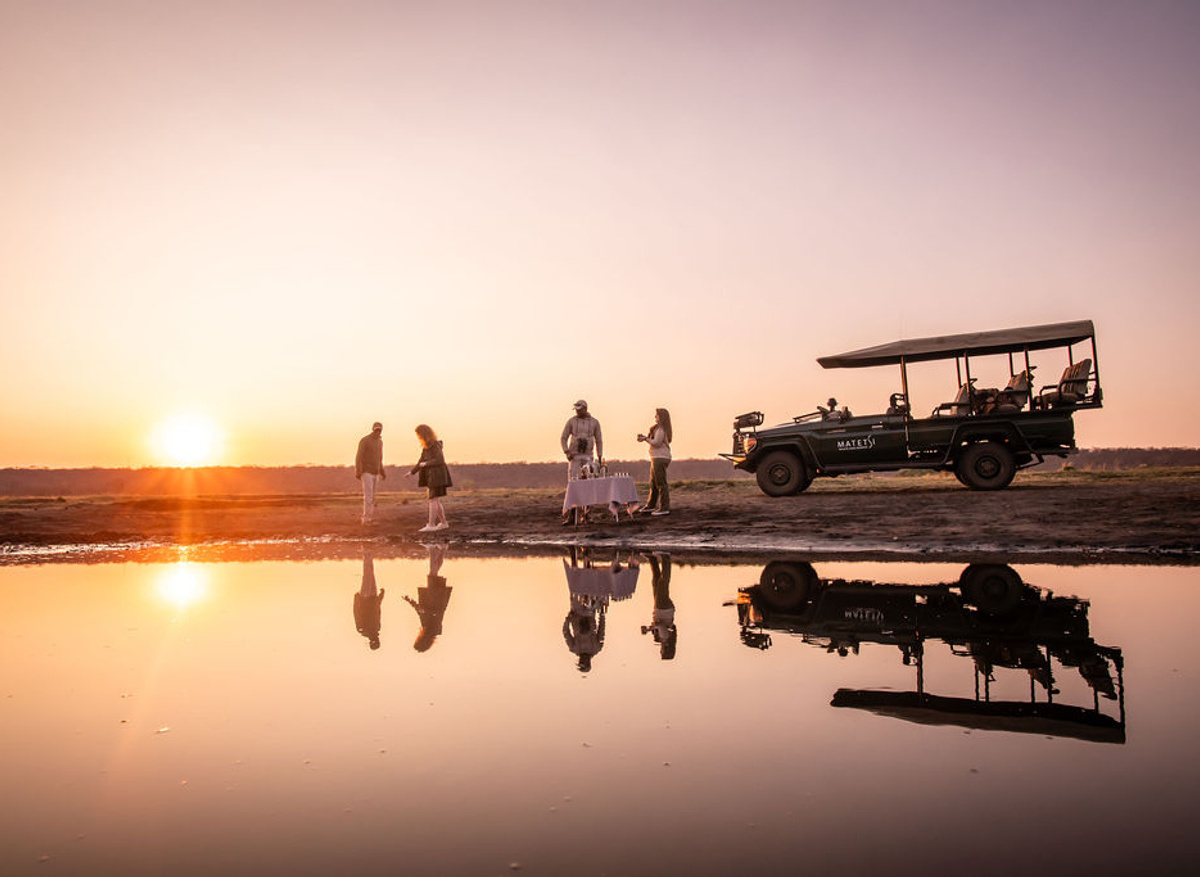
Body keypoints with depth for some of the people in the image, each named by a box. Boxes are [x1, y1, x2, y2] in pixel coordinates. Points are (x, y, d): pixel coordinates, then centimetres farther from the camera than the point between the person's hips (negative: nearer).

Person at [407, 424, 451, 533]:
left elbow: (440, 460, -21)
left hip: (437, 475, -9)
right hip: (431, 476, 9)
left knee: (433, 500, -10)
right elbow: (422, 460, 17)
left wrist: (426, 464, -13)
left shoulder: (435, 444, -14)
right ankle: (443, 523, 17)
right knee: (435, 500, 10)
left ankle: (431, 525, -9)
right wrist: (412, 471, 9)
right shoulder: (426, 445, 13)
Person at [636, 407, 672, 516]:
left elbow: (656, 443, -20)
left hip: (660, 458, -11)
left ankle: (665, 508, -4)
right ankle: (651, 505, 28)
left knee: (661, 483, -8)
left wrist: (645, 438, -8)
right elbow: (655, 441, 20)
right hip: (656, 458, 11)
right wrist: (644, 437, 7)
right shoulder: (658, 428, 17)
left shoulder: (661, 429, -15)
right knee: (653, 483, 18)